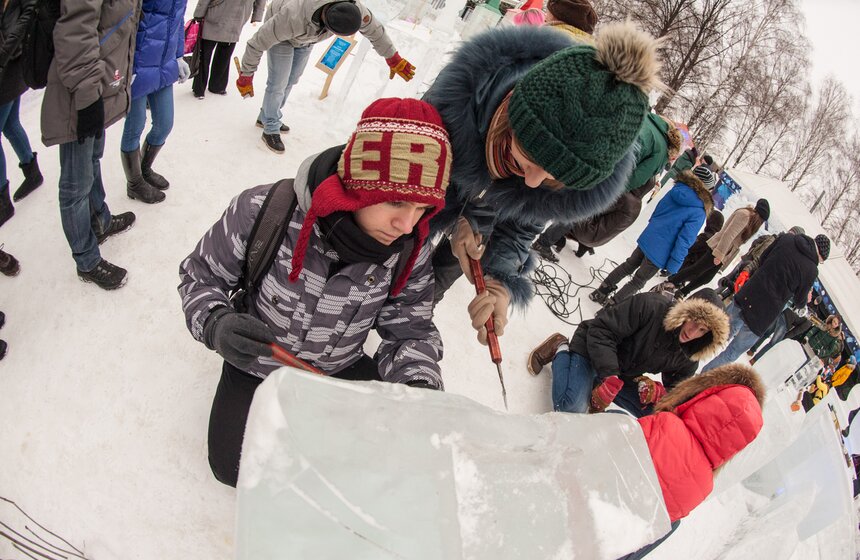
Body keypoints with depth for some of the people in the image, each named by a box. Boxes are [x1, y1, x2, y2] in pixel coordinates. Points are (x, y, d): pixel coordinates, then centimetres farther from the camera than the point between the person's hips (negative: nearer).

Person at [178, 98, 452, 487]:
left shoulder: (411, 251, -19)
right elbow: (202, 275, -12)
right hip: (259, 366, -2)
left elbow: (412, 330, -7)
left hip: (341, 369, 3)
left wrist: (419, 384, -28)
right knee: (236, 466, -16)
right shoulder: (266, 211, -28)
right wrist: (217, 324, -33)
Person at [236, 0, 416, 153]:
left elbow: (375, 30, -15)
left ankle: (266, 117, 36)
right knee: (278, 83, -6)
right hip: (280, 31, -5)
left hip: (306, 39, 5)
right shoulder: (293, 16, -48)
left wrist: (394, 60, -6)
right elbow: (258, 43, -36)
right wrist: (246, 77, -26)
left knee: (291, 80, 16)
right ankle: (270, 130, 14)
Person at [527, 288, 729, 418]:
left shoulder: (689, 357, -8)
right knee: (572, 410, -27)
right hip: (593, 350, -7)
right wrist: (610, 376, -36)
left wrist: (659, 391, -24)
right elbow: (602, 331, -28)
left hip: (624, 376, 7)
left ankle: (596, 384, 8)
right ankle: (561, 351, -1)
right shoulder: (650, 305, -28)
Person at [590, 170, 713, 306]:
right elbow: (684, 242, -21)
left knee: (628, 267, 26)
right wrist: (673, 266, -14)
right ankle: (611, 305, 20)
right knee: (638, 282, 14)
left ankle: (600, 292, 32)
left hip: (647, 239, 6)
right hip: (659, 254, -6)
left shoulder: (677, 191, -2)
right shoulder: (698, 214, -20)